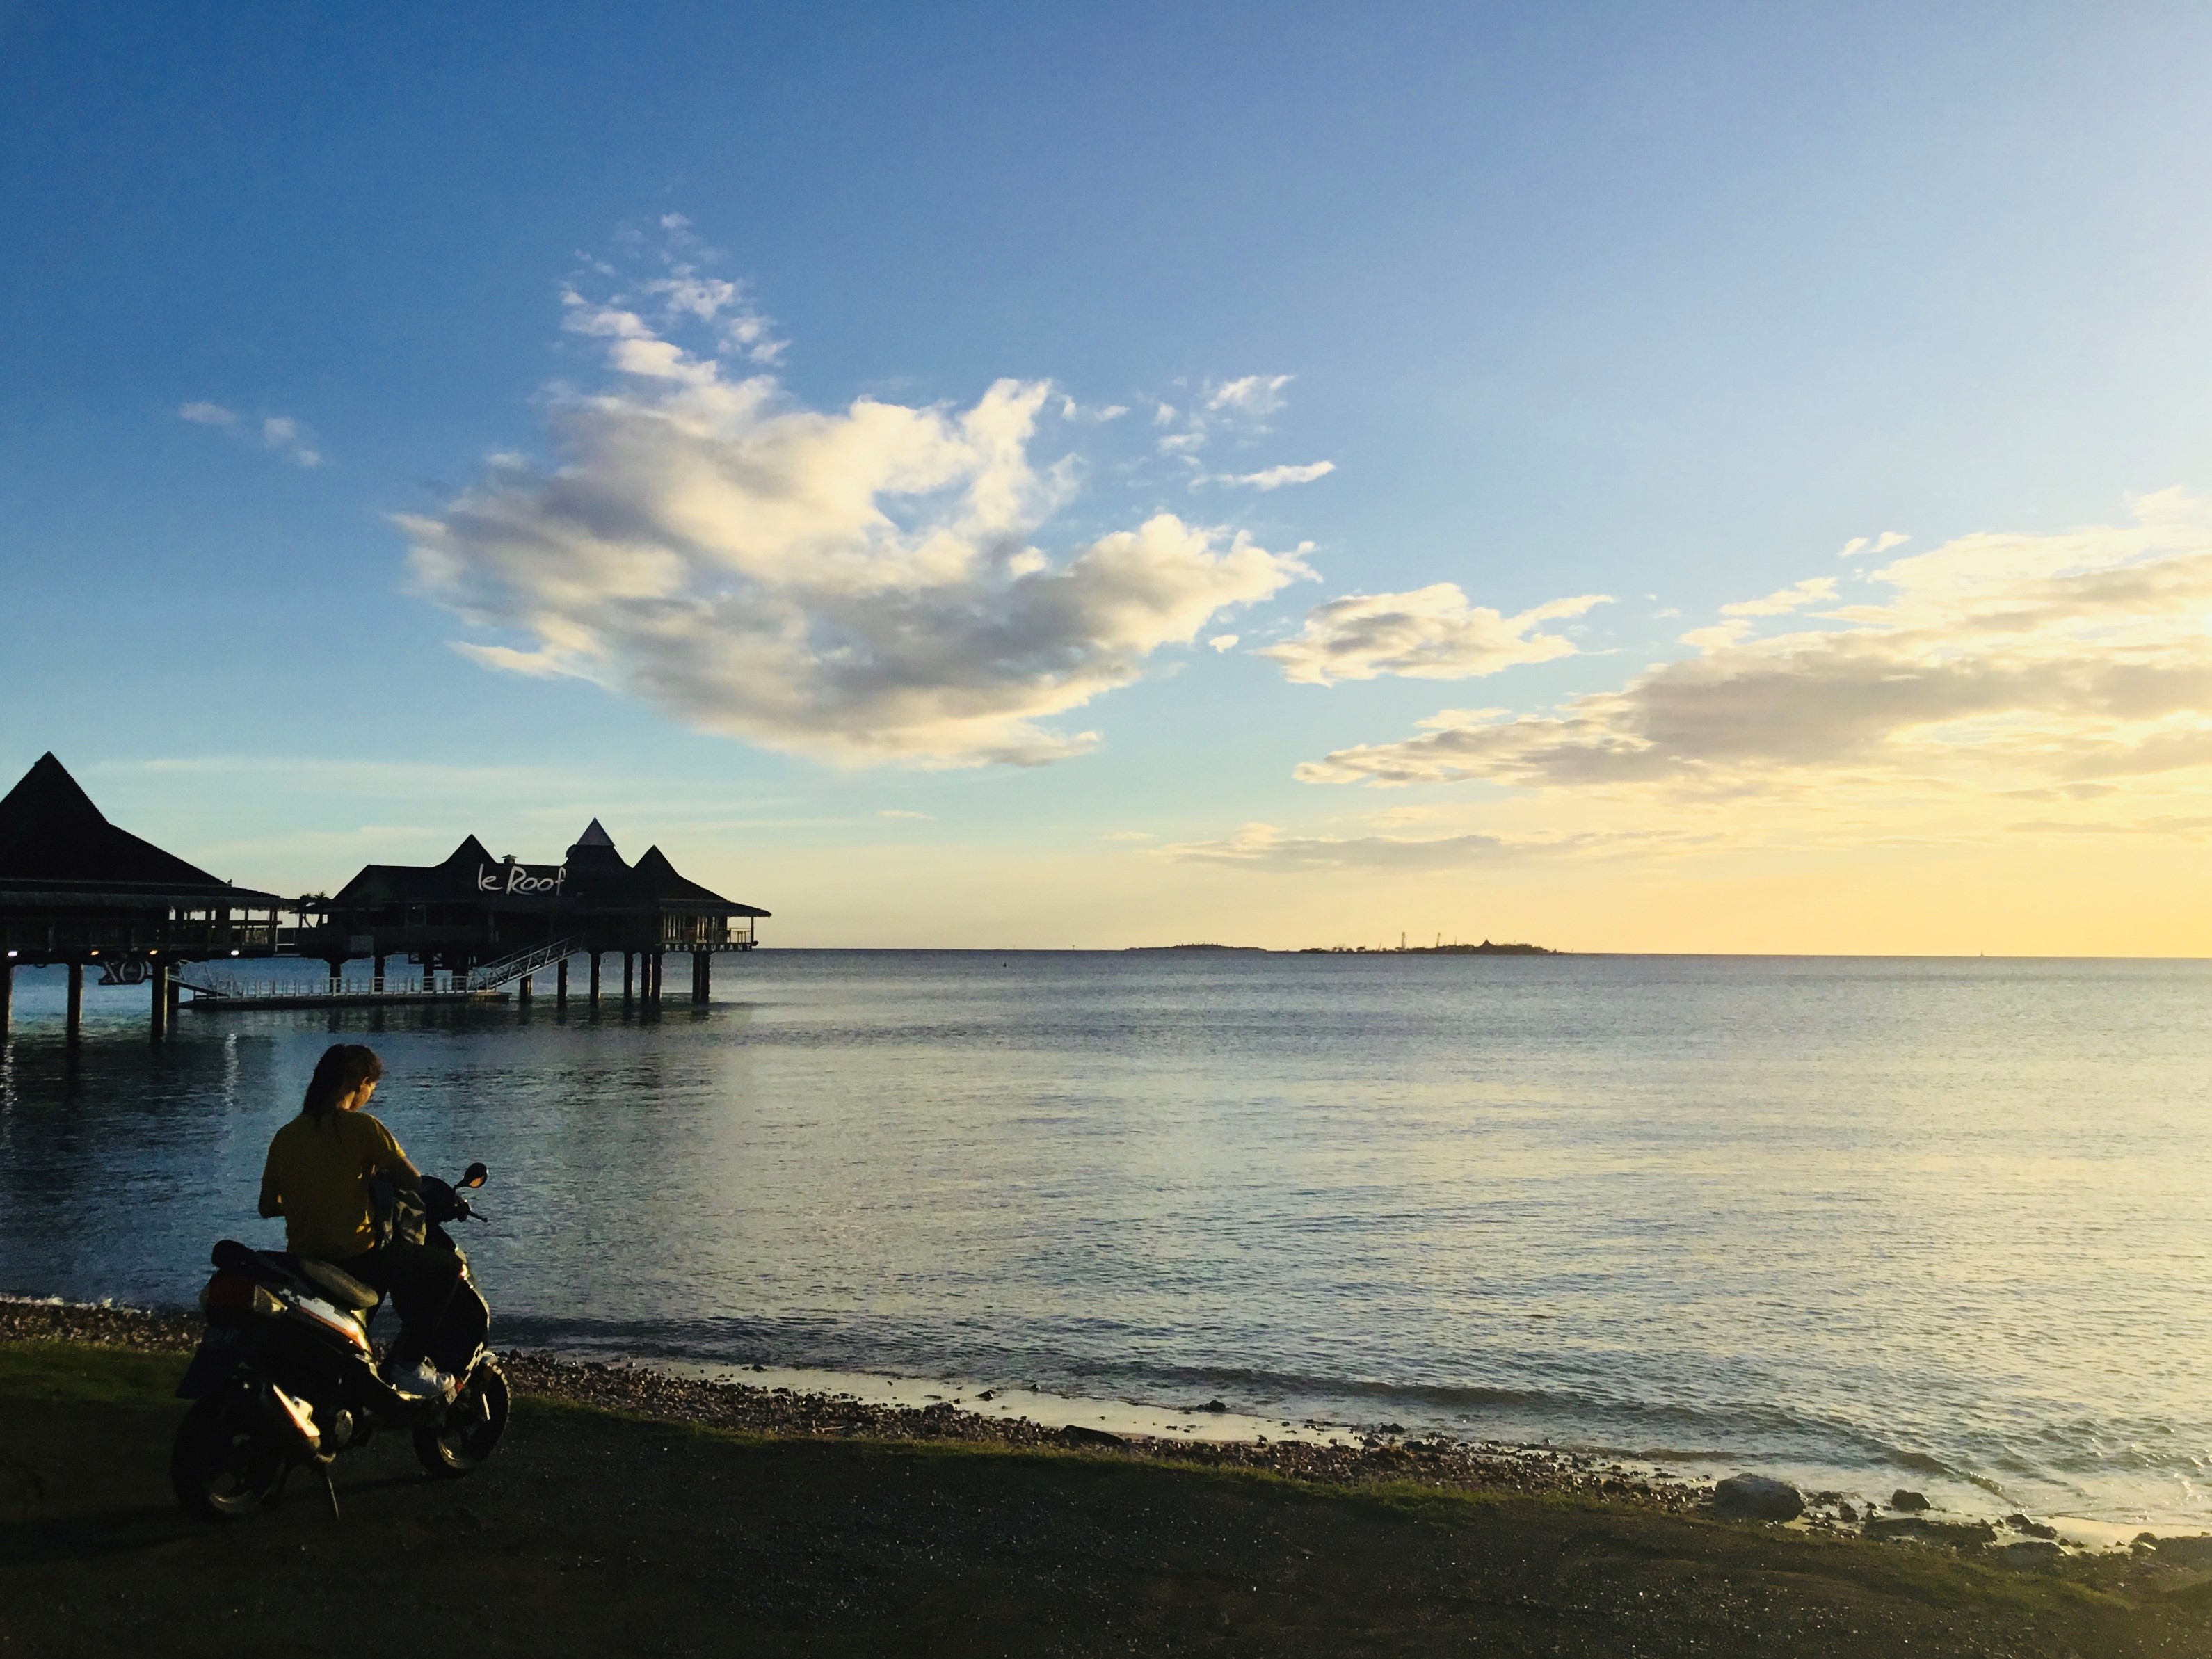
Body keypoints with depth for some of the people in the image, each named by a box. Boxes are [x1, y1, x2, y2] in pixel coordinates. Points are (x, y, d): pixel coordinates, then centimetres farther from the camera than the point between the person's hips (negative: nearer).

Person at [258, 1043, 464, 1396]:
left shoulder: (285, 1135, 8)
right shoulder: (362, 1126, -10)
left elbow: (267, 1206, 14)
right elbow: (415, 1182, -12)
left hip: (301, 1262, 7)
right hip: (355, 1258, -7)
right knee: (448, 1267, 6)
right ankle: (408, 1364, 2)